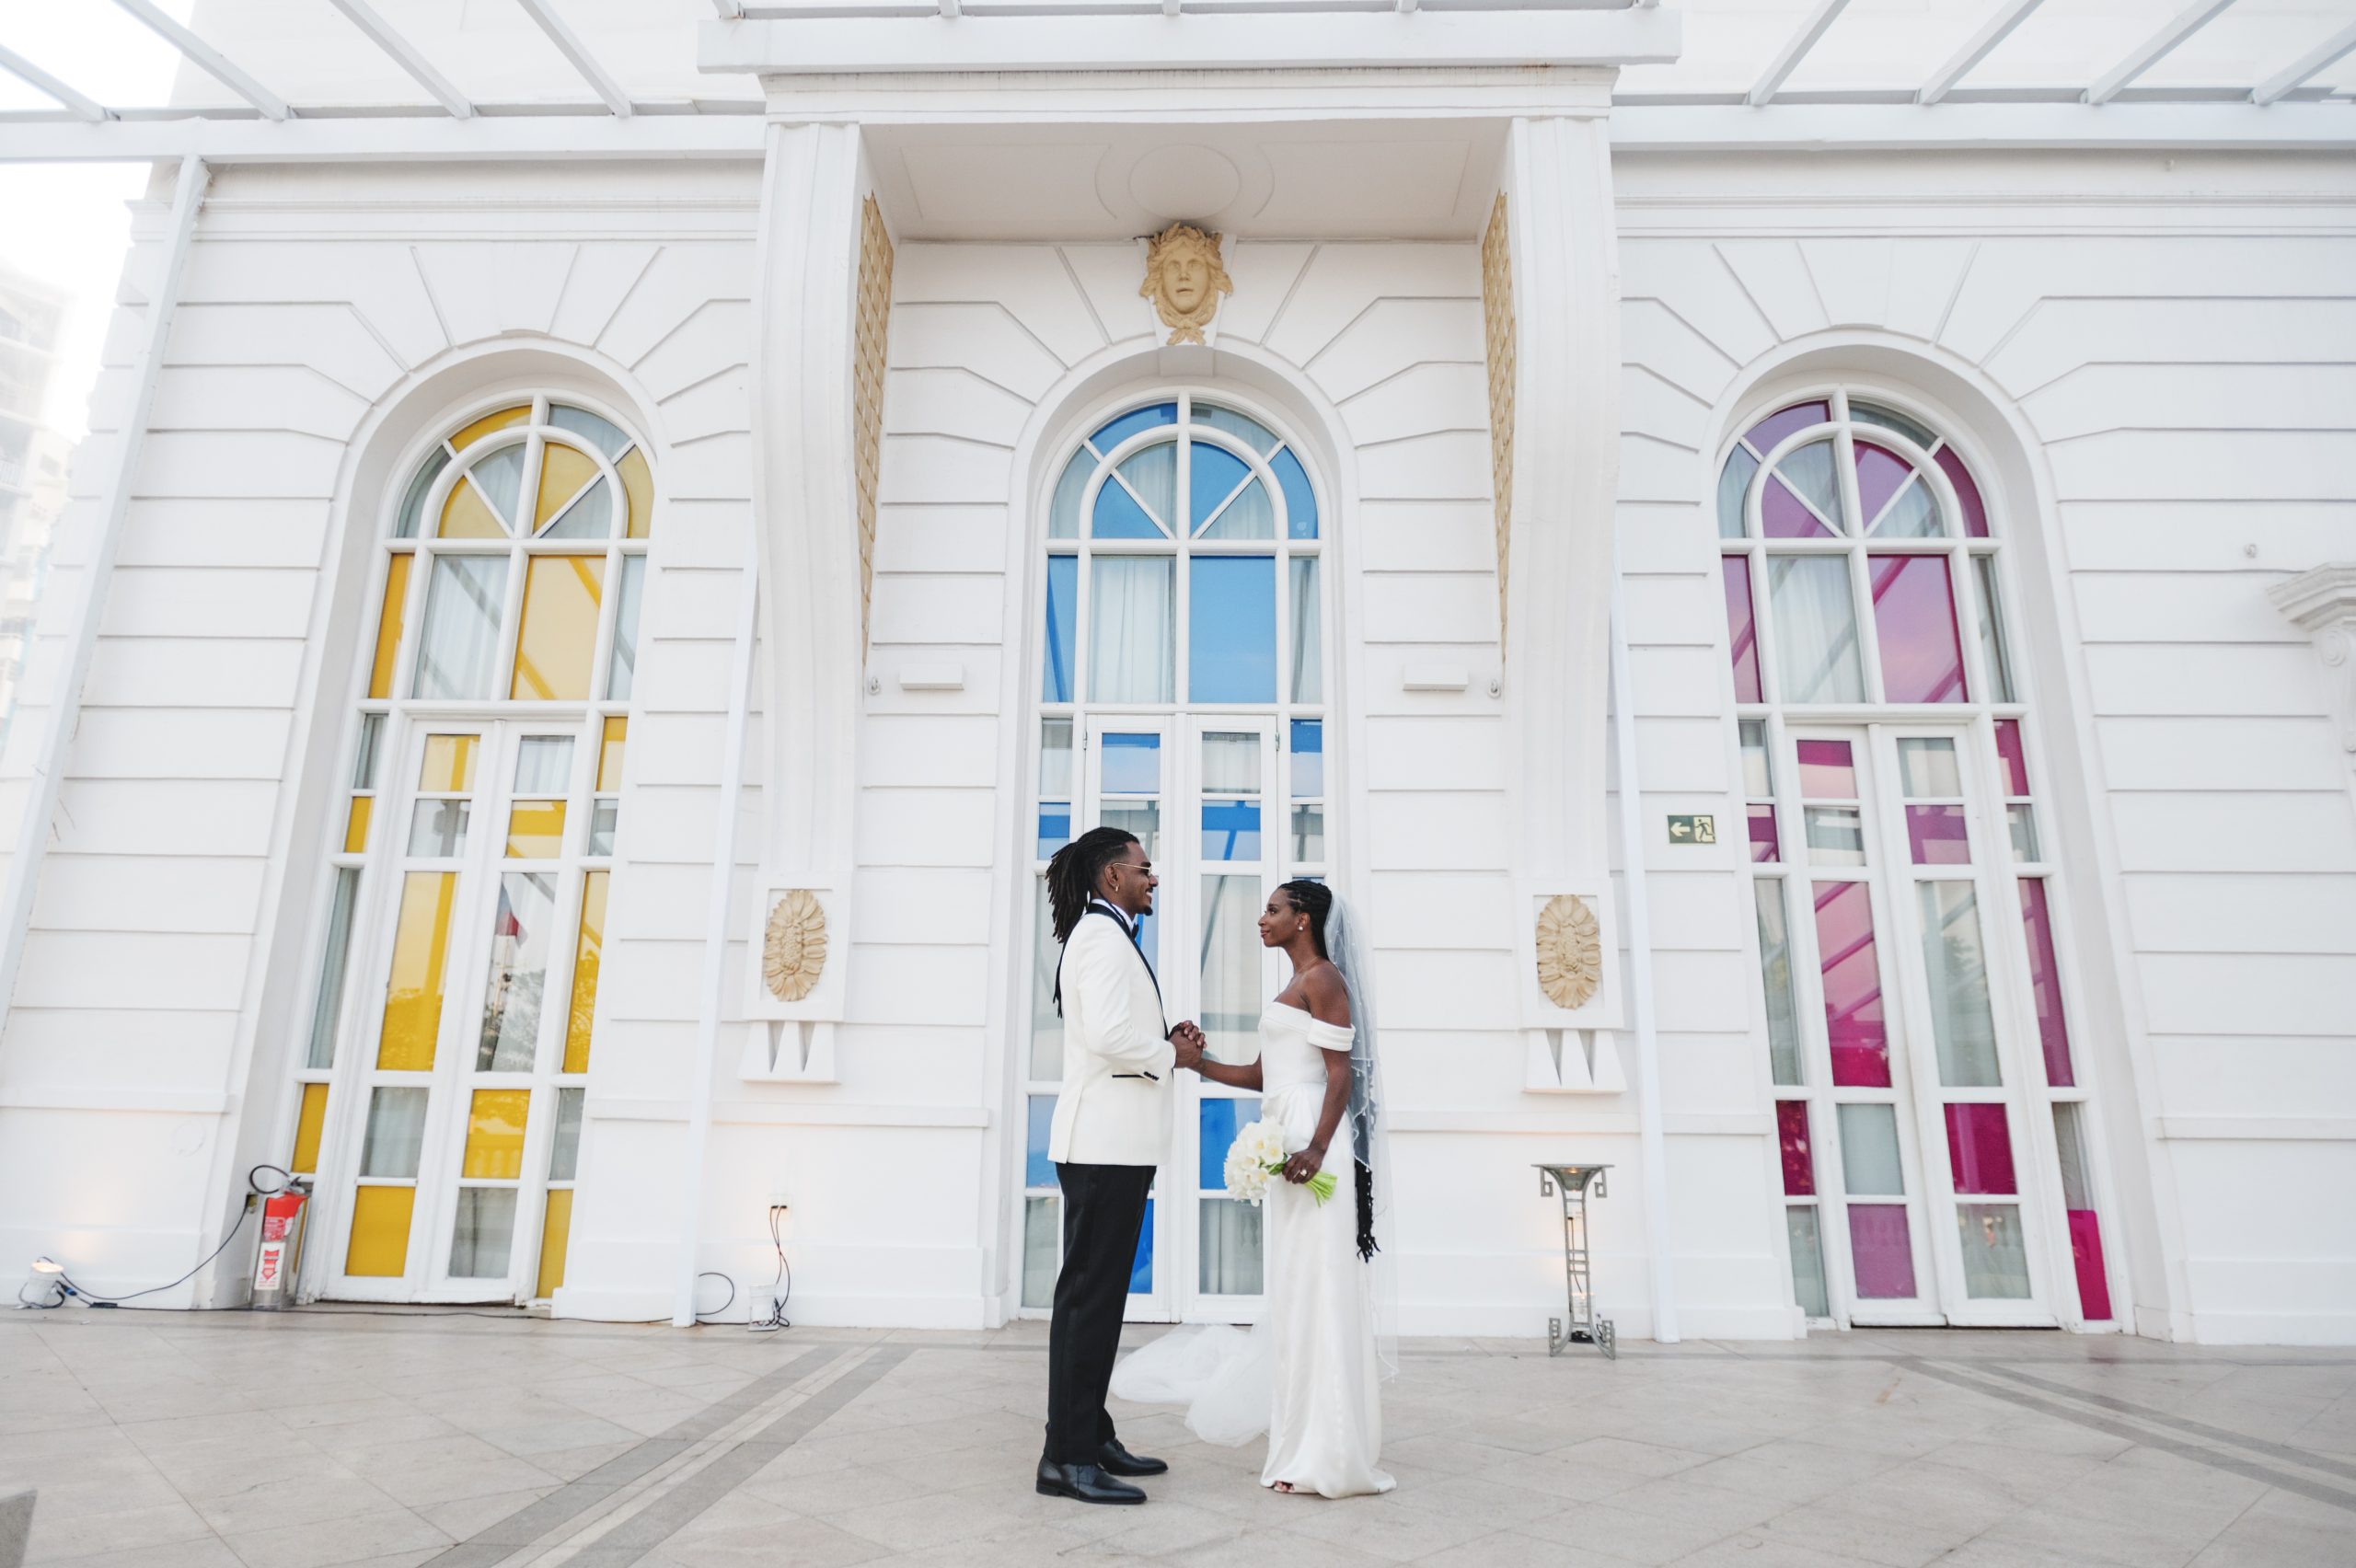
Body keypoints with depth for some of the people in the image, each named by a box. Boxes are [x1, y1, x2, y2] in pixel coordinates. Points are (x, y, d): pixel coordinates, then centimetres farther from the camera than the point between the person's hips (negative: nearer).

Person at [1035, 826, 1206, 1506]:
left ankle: (1091, 1437, 23)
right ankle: (1067, 1457, 0)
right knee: (1090, 1294, -6)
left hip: (1114, 1143, 10)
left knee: (1097, 1293, 14)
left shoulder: (1104, 935, 19)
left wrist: (1166, 1040, 9)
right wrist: (1171, 1055, -9)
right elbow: (1108, 1034, -24)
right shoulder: (1103, 935, -12)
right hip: (1106, 1142, -10)